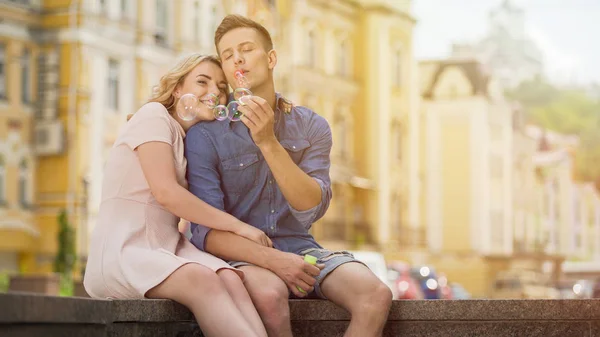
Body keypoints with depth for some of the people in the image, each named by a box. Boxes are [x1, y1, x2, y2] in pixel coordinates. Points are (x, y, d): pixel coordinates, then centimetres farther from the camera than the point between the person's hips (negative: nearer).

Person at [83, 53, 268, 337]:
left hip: (168, 250, 6)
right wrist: (238, 225, -11)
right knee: (201, 279, -35)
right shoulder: (154, 115, -2)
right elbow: (165, 192, -14)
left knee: (231, 280, -26)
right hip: (121, 251, -6)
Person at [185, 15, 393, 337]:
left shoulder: (311, 126, 4)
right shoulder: (205, 135, -4)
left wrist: (268, 143, -21)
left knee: (377, 295, -25)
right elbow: (206, 232, -10)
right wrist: (272, 260, -25)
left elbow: (309, 209, -10)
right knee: (270, 294, -39)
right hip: (241, 254, -3)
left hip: (299, 248, 3)